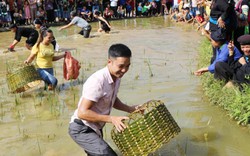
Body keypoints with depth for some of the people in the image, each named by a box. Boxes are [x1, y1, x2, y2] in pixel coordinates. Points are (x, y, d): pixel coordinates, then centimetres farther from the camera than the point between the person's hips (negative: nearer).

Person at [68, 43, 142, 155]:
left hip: (95, 128, 9)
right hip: (81, 129, -9)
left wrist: (130, 109, 3)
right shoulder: (97, 81, -29)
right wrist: (111, 119, -31)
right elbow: (82, 112, -29)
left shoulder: (116, 78, -2)